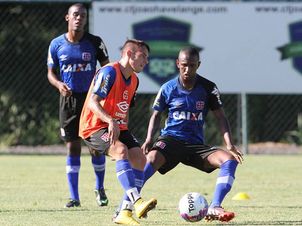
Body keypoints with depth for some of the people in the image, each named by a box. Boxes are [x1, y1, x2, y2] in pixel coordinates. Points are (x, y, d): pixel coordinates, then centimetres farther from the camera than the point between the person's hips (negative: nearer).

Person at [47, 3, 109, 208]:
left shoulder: (95, 43, -3)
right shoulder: (57, 44, 1)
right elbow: (51, 73, 8)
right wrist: (59, 84, -13)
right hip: (69, 99, 1)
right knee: (73, 147, 0)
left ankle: (100, 189, 24)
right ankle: (74, 197, 5)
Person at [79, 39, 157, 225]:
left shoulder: (134, 80, 13)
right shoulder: (109, 72, -16)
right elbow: (93, 102, -26)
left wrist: (124, 131, 16)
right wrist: (111, 121, -40)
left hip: (117, 127, 9)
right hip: (95, 126, -9)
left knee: (139, 158, -9)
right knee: (121, 150, -32)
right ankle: (137, 202, -47)